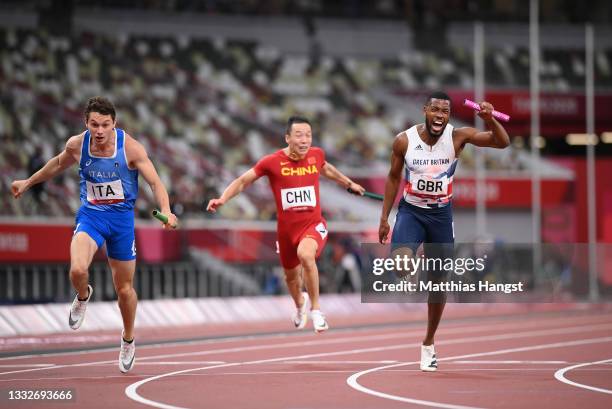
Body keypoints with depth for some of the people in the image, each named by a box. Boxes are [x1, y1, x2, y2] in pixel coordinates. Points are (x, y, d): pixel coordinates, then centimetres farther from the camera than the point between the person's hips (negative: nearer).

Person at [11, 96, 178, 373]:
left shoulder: (130, 147, -15)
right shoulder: (77, 145, -8)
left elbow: (155, 183, -13)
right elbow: (58, 164, 15)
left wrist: (166, 211, -32)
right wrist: (29, 182, 26)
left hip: (122, 217, 0)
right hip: (90, 215, 1)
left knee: (124, 288, 10)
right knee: (77, 270, -28)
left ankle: (128, 340, 36)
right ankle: (83, 297, 10)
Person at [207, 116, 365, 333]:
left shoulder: (316, 154, -4)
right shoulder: (272, 162, -12)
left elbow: (325, 168, 22)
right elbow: (242, 181, -1)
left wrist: (349, 183, 35)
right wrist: (222, 199, -15)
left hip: (313, 224, -1)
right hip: (287, 228, 1)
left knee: (305, 254, -34)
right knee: (291, 275, 19)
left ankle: (315, 309, -18)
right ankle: (300, 303, 56)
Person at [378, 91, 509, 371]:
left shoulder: (458, 137, -12)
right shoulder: (404, 141, -11)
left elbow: (502, 143, -19)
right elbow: (393, 177, 3)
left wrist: (489, 119, -38)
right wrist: (384, 218, 3)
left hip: (441, 214, 1)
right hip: (410, 211, -1)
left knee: (438, 281, 10)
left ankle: (429, 343, 26)